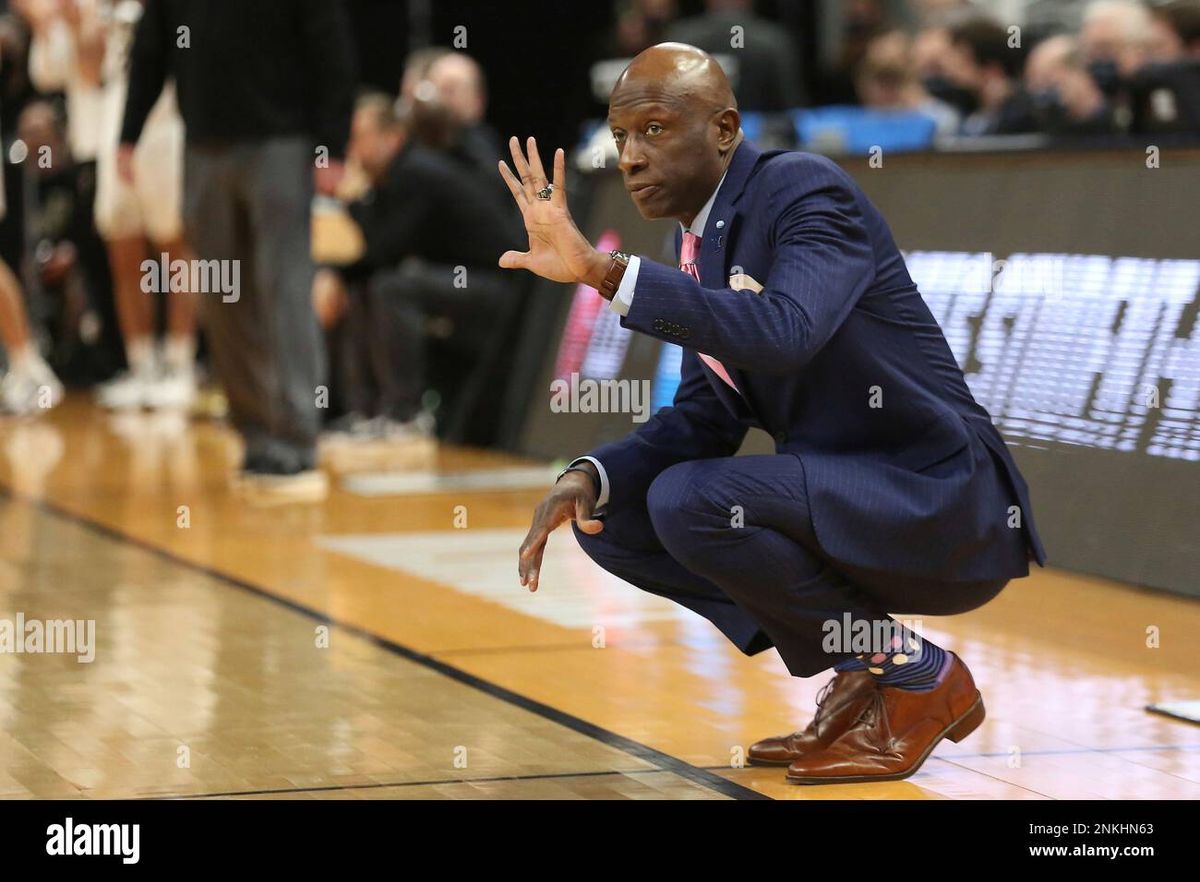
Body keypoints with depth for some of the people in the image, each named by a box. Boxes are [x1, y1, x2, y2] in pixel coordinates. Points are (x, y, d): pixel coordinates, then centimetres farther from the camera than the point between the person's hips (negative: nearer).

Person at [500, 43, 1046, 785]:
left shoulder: (809, 193, -17)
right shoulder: (702, 237, 8)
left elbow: (784, 334, -37)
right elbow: (706, 417, 9)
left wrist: (604, 270, -40)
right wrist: (591, 476, -9)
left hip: (944, 502, -9)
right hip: (843, 494, 9)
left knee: (689, 501, -26)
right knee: (613, 514, 4)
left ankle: (916, 675, -7)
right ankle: (856, 670, 7)